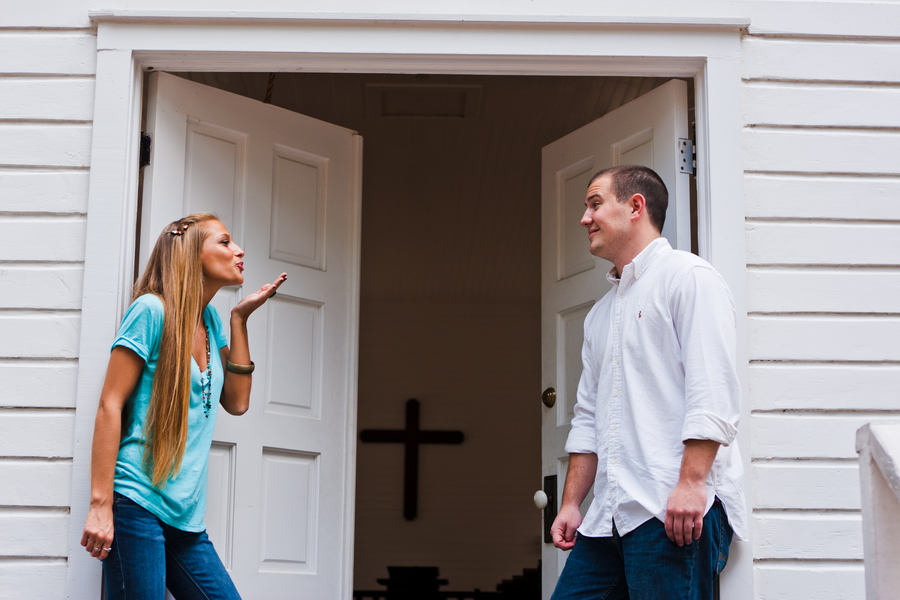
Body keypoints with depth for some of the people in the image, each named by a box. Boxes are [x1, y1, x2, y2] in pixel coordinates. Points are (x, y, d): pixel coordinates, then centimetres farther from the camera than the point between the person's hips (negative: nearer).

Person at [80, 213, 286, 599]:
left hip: (186, 517, 8)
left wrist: (239, 319, 9)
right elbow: (110, 406, -11)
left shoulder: (210, 319, 16)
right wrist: (100, 504, -17)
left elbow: (237, 402, 13)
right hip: (138, 505, -8)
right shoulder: (152, 310, -7)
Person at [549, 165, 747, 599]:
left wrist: (691, 482, -20)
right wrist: (571, 504, 16)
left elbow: (711, 390, -12)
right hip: (609, 516, 8)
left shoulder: (688, 277, 0)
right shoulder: (601, 313, 25)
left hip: (676, 513, -8)